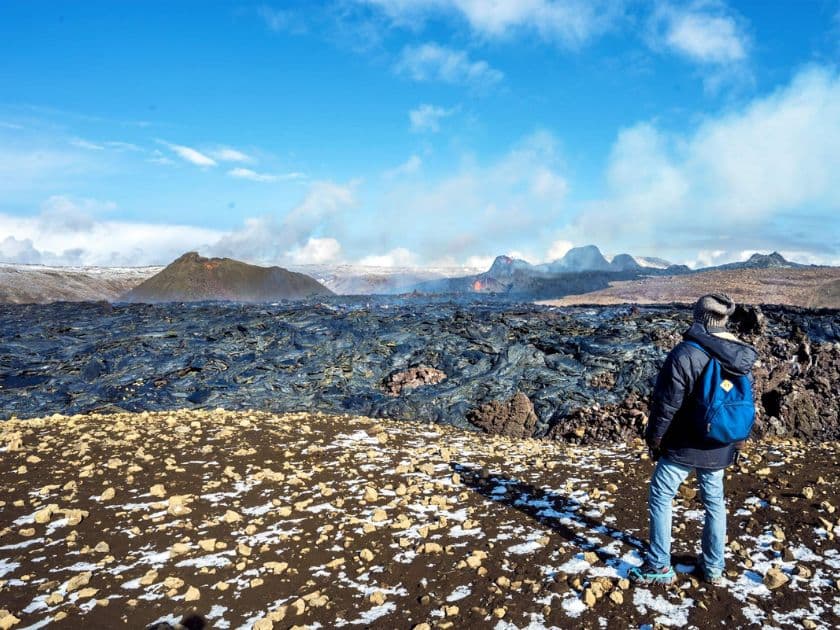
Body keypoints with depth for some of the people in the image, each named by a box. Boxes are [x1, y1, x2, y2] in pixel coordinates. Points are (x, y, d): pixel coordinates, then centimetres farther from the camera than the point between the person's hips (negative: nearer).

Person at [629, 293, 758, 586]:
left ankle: (659, 566, 13)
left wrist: (653, 437, -3)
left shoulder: (685, 354, -21)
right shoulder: (743, 357, 1)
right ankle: (713, 567, 30)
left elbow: (666, 404, -17)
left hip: (683, 447, -6)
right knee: (714, 501, 19)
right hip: (720, 449, 6)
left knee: (660, 497, 8)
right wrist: (737, 442, 23)